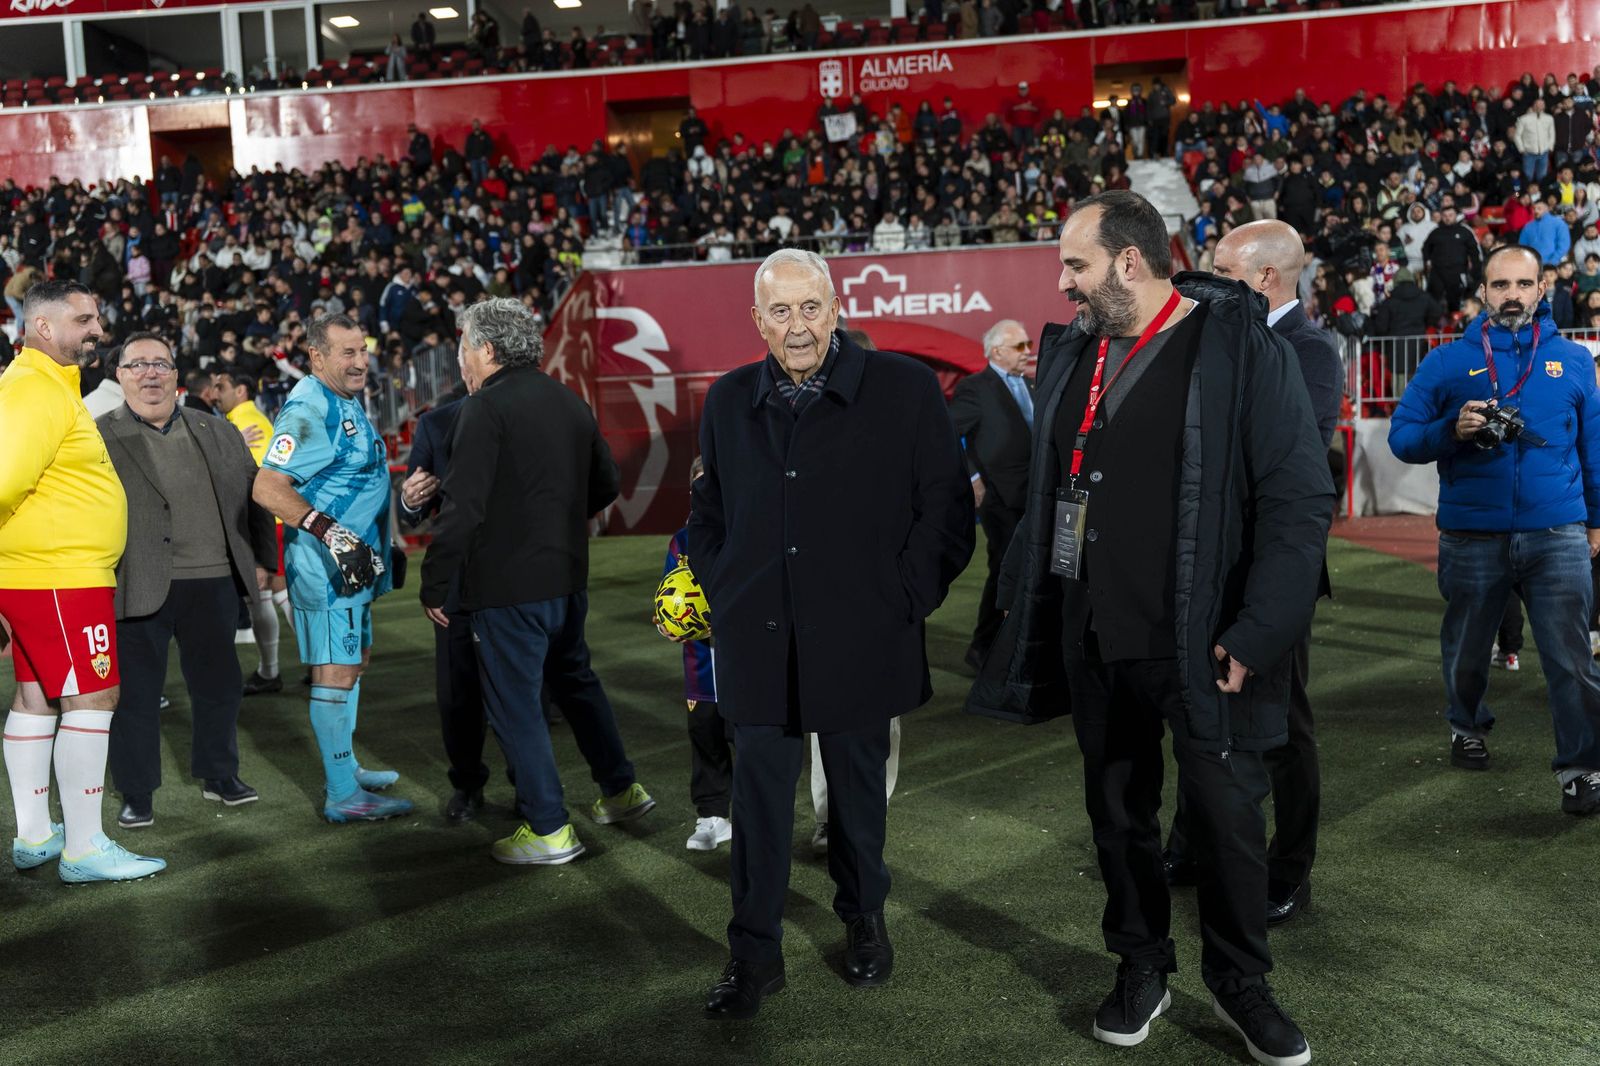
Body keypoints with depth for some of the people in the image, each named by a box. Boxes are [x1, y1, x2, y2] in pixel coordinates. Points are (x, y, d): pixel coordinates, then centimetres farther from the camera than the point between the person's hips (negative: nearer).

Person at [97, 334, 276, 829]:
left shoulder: (218, 432, 12)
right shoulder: (99, 437, 0)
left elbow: (252, 494, 15)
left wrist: (261, 559, 11)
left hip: (213, 583, 4)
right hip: (137, 587, -4)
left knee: (219, 684, 14)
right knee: (135, 691, 4)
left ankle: (220, 774, 31)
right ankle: (137, 795, 17)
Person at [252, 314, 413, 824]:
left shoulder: (348, 402, 14)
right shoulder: (309, 409, -17)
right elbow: (268, 487, -24)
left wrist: (374, 548, 24)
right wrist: (332, 533, -29)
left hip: (354, 561, 11)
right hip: (324, 565, -11)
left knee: (354, 662, 19)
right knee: (335, 672, -6)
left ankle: (345, 768, 32)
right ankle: (342, 795, -1)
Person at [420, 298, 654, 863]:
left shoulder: (486, 407, -15)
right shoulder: (568, 401, 9)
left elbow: (462, 508, -20)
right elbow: (605, 483, 18)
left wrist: (434, 584, -12)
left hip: (507, 585, -8)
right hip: (569, 575, 8)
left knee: (515, 703, 3)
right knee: (574, 678, 24)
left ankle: (548, 830, 9)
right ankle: (621, 789, 32)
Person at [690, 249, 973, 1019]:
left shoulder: (903, 390, -5)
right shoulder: (728, 401, 7)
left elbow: (947, 510, -3)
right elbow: (707, 516, 17)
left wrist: (904, 604, -8)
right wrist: (725, 598, 6)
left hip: (861, 645, -2)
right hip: (758, 651, 2)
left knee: (859, 795, 15)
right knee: (759, 803, 6)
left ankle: (863, 919, 38)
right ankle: (755, 953, 19)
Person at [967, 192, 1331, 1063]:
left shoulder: (1242, 348, -10)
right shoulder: (1071, 354, 7)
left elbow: (1300, 500, -12)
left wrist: (1256, 634, -16)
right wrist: (1025, 604, 12)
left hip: (1200, 644, -5)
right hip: (1095, 641, 5)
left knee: (1227, 814, 5)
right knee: (1117, 811, 15)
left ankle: (1238, 981, 28)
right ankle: (1140, 966, 34)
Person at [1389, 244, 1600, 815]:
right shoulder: (1448, 361, 2)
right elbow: (1401, 435, 0)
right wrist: (1452, 431, -18)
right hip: (1472, 537, 1)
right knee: (1466, 649, 16)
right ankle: (1467, 727, 41)